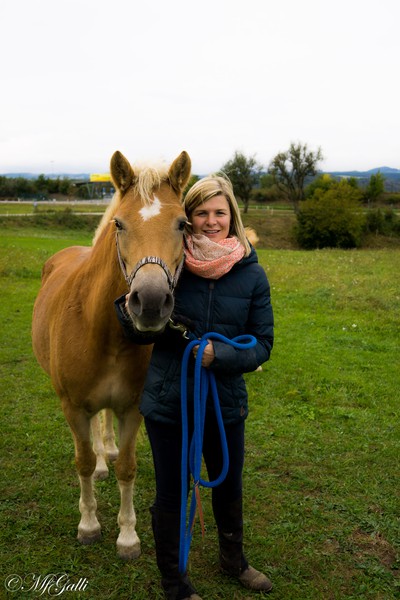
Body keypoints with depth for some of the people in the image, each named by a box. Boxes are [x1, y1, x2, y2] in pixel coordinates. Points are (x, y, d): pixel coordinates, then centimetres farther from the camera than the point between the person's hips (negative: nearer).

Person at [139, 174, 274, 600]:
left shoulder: (252, 274, -7)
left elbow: (262, 343, -6)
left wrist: (220, 354, -24)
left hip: (226, 401, 2)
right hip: (168, 401, -2)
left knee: (229, 488, 23)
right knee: (171, 495, 13)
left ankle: (233, 560, 52)